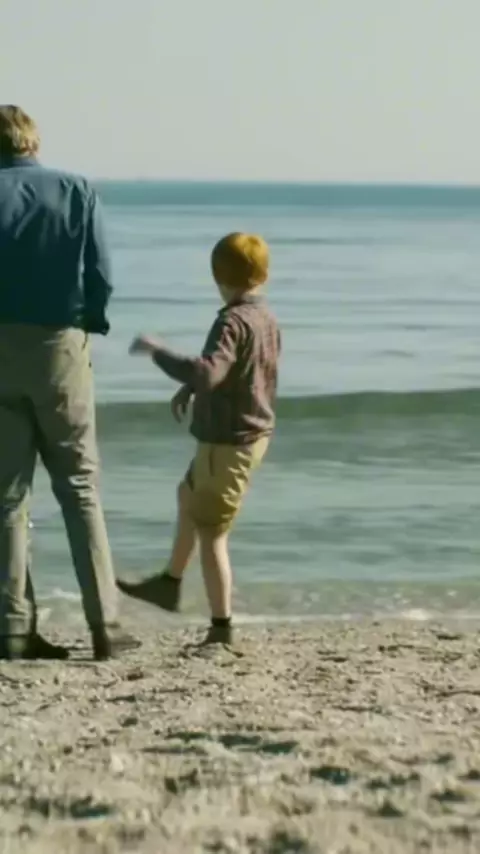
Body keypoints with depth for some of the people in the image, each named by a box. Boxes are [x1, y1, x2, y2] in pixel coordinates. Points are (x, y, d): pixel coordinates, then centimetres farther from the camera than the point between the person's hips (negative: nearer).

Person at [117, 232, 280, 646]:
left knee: (211, 532, -2)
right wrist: (191, 388, 26)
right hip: (254, 432, 10)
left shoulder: (232, 321, -23)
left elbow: (208, 372, -38)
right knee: (190, 496, 29)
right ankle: (170, 583, 44)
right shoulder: (267, 318, 6)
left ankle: (222, 626, 1)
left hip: (228, 440, -10)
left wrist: (158, 351, -28)